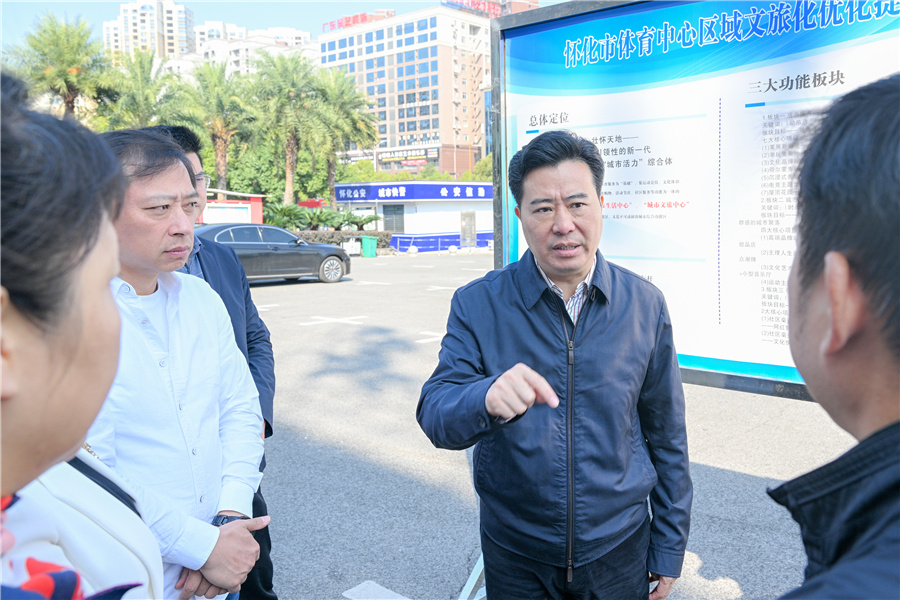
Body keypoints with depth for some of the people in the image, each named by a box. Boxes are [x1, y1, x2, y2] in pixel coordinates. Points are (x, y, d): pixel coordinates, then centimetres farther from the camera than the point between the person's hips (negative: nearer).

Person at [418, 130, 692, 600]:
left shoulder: (645, 305, -6)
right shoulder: (478, 305, -10)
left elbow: (667, 438, 2)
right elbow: (434, 414, -16)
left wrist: (669, 549, 5)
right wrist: (487, 397, -38)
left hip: (618, 551, 1)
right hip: (515, 559, 0)